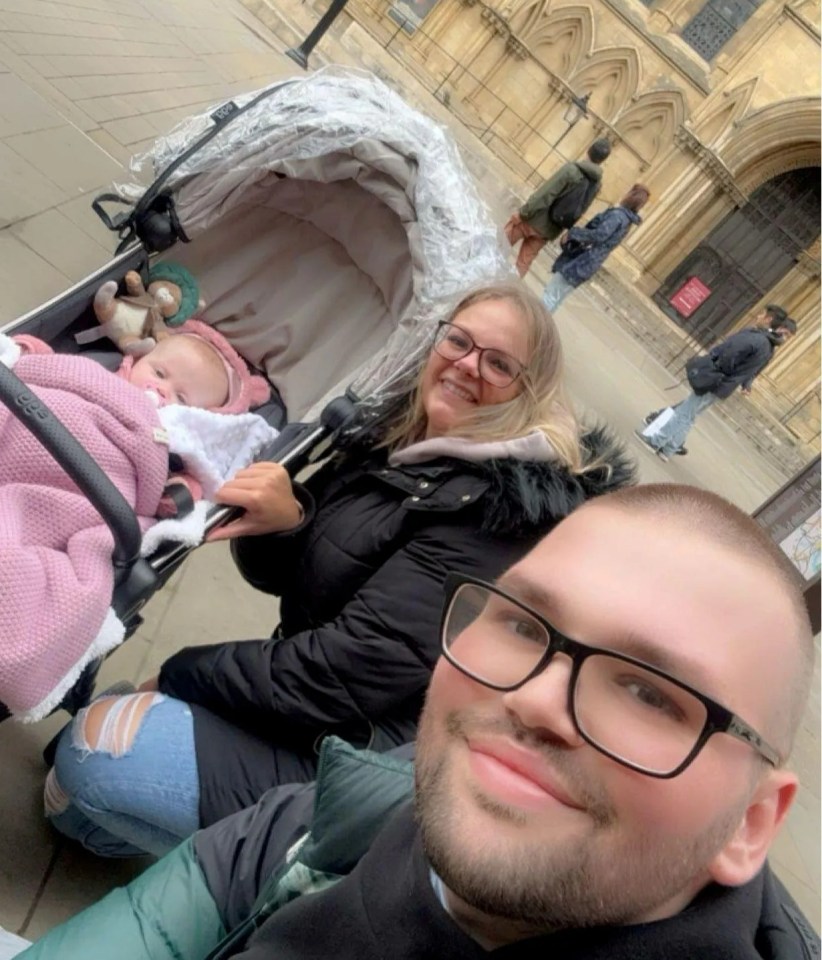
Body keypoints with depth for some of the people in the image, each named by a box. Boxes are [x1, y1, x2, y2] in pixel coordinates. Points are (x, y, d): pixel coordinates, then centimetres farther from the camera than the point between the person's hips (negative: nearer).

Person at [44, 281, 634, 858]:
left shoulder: (501, 511, -21)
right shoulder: (399, 446, 5)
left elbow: (359, 667, -25)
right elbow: (285, 575, 9)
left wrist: (181, 673, -12)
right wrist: (283, 522, -16)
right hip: (321, 725, 9)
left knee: (97, 748, -12)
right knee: (101, 721, 13)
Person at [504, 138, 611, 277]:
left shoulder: (571, 170, -19)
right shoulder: (596, 184, 0)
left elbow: (544, 194, -21)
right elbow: (578, 212, 7)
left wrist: (522, 213, -16)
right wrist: (558, 232, 16)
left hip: (533, 218, -5)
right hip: (548, 231, 5)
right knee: (524, 263, 16)